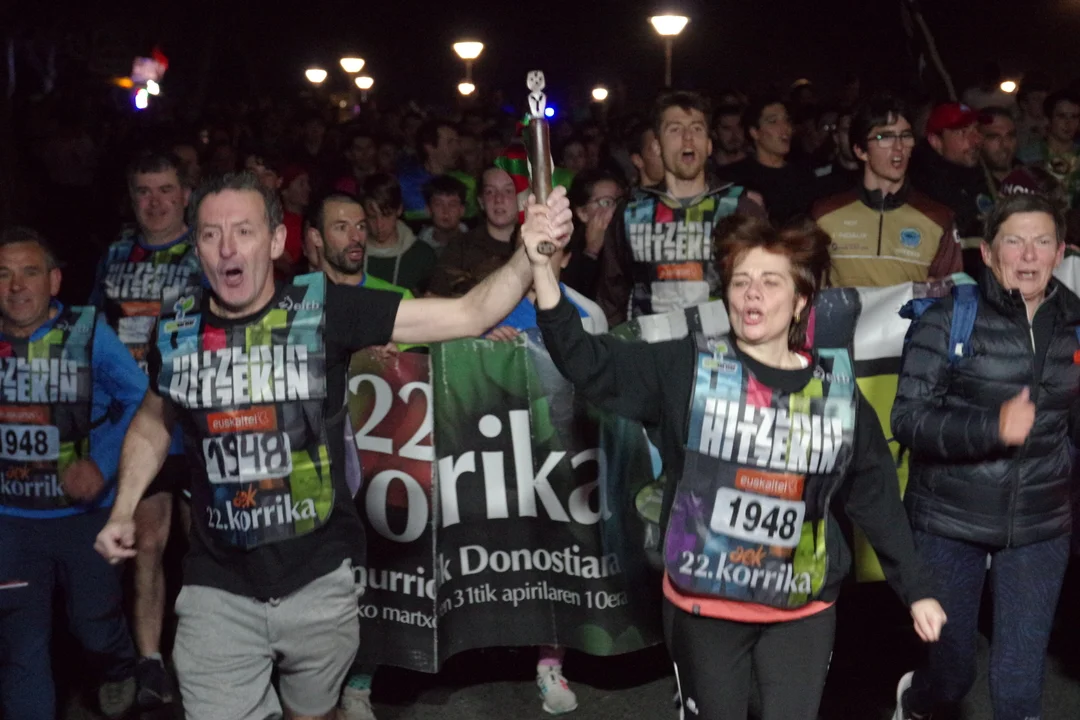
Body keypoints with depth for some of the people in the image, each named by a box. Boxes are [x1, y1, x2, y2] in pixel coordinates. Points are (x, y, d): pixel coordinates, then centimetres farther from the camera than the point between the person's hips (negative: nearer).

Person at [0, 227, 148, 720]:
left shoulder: (87, 332, -10)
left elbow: (140, 400, -11)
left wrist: (101, 463, -20)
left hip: (85, 513, -1)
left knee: (96, 624, 15)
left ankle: (118, 671, 49)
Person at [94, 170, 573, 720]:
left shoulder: (322, 309, -10)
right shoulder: (176, 329, -1)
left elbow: (468, 314, -14)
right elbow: (152, 423, 19)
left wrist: (530, 253, -30)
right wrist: (122, 512, 7)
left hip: (319, 578, -1)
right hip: (217, 589, 1)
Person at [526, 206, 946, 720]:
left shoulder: (838, 390, -2)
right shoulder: (688, 370, -8)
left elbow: (877, 498, 7)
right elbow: (586, 363, -17)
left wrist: (915, 589, 10)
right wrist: (543, 267, -29)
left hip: (802, 611, 1)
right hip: (702, 605, -1)